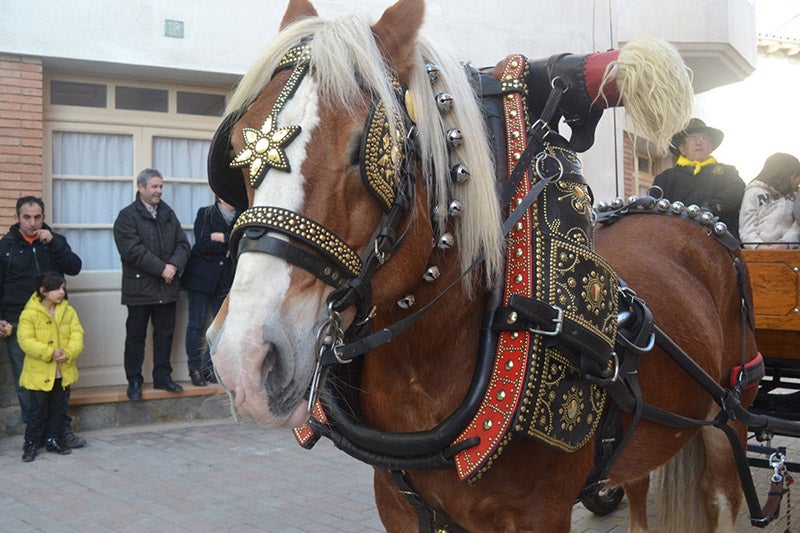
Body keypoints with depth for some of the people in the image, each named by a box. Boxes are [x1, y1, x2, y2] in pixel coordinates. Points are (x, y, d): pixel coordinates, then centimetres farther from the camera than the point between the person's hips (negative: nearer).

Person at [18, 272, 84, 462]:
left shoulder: (68, 311, 3)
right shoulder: (29, 314, -12)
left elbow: (77, 335, -3)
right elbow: (26, 341, -18)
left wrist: (69, 353, -21)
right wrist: (49, 353, -26)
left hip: (63, 372, 4)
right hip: (39, 373, -4)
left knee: (59, 409, 14)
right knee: (38, 410, 3)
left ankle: (54, 440, 27)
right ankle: (30, 444, 15)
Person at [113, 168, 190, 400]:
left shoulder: (168, 214, 13)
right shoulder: (127, 216, -6)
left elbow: (182, 244, 8)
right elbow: (133, 250, -17)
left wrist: (174, 265, -12)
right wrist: (161, 269, -19)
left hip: (168, 287, 5)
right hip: (140, 288, -5)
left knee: (165, 333, 12)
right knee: (136, 335, 4)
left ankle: (162, 377, 22)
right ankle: (134, 381, 13)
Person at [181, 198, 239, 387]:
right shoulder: (205, 214, -5)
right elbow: (202, 245, -15)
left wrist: (220, 238, -15)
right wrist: (230, 244, -14)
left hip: (225, 280, 4)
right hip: (201, 277, -3)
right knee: (196, 324, 2)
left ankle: (209, 366, 15)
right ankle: (195, 368, 11)